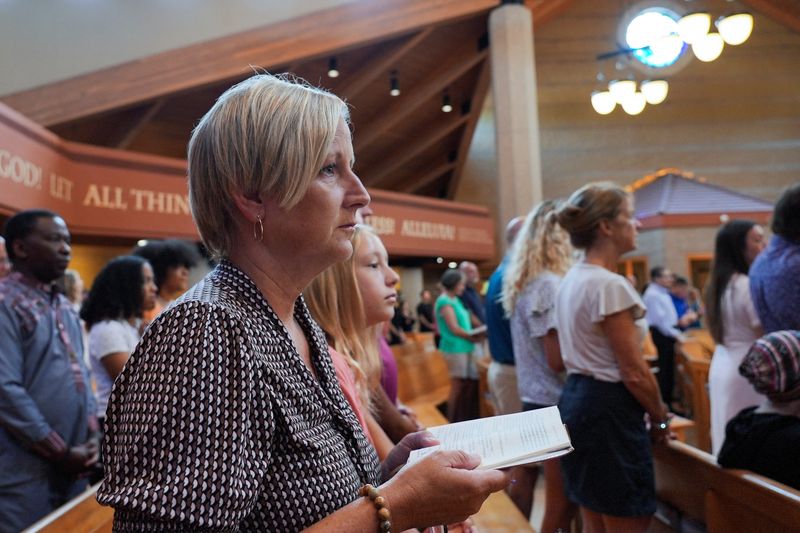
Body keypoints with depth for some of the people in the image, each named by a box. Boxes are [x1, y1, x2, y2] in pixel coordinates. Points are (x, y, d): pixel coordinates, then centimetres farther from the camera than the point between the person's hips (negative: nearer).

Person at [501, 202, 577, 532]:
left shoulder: (526, 284, 11)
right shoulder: (548, 285, -17)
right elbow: (558, 361, -19)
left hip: (536, 400, 9)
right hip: (555, 405, -9)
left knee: (561, 500, 18)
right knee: (561, 503, 5)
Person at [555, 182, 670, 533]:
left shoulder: (571, 280, 9)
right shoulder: (610, 285, -20)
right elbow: (634, 372, -17)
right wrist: (660, 417, 0)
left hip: (576, 400, 10)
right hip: (608, 410, -10)